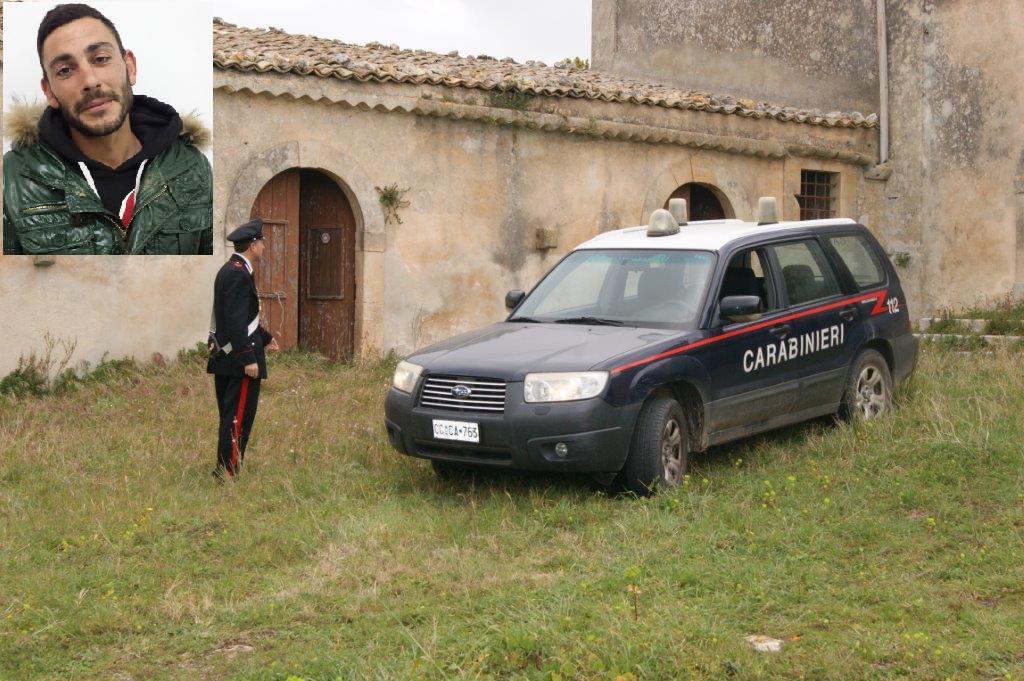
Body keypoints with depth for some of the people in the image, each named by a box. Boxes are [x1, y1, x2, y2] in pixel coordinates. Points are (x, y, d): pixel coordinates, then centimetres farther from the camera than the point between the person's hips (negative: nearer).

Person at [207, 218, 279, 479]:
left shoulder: (230, 270, 14)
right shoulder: (239, 274, -18)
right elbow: (235, 321, -23)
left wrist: (264, 337, 32)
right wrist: (249, 359, -23)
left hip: (224, 359, 10)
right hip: (239, 359, -10)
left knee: (230, 415, 16)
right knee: (238, 417, -6)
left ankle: (224, 467, 24)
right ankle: (228, 472, -3)